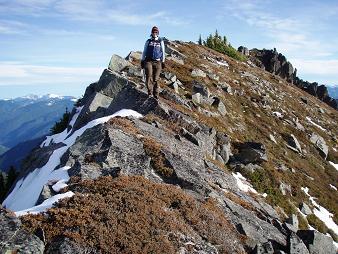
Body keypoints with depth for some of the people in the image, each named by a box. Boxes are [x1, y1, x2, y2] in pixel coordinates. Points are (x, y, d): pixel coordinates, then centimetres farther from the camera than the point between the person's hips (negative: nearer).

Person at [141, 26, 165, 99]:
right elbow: (144, 52, 17)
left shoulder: (161, 42, 13)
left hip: (157, 62, 0)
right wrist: (142, 61, 9)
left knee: (155, 79, -3)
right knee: (149, 76, -19)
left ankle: (156, 94, 5)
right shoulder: (148, 41, 14)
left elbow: (163, 52, 15)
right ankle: (150, 92, -15)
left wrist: (163, 62, 9)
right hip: (148, 61, 0)